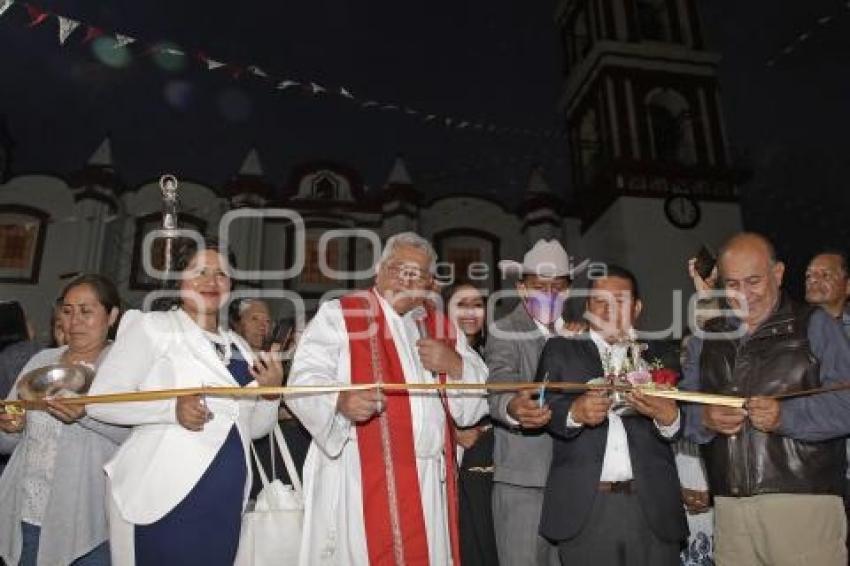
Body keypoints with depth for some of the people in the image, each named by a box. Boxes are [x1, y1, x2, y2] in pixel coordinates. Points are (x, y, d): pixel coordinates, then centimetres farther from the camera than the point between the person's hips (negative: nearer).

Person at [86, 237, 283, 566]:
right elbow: (100, 400, -8)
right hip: (164, 499, -5)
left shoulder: (238, 346, 14)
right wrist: (172, 408, -22)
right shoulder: (152, 327, -1)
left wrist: (271, 393, -2)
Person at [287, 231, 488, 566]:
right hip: (359, 478, -4)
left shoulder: (442, 328, 15)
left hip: (428, 481, 5)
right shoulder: (338, 315, 0)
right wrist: (341, 401, -29)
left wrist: (455, 365, -5)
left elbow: (480, 393, 15)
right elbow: (305, 380, -9)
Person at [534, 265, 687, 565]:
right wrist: (574, 412, -23)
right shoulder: (560, 350, 9)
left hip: (653, 505, 1)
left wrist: (668, 417, -20)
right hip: (584, 506, -1)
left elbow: (681, 429, 2)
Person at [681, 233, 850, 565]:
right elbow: (685, 408, 10)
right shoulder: (705, 337, 15)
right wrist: (705, 419, -11)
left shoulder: (814, 325, 4)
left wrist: (786, 416, -22)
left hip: (804, 501, -3)